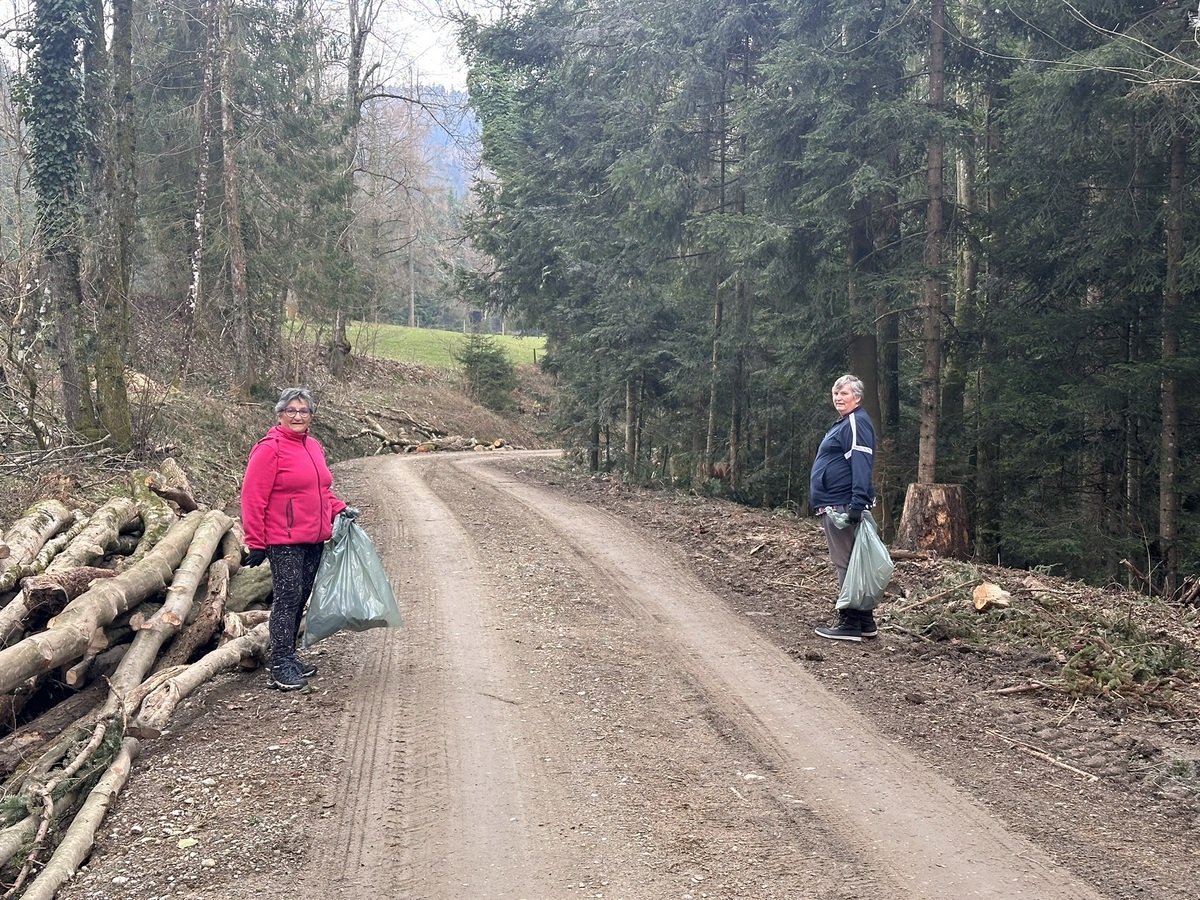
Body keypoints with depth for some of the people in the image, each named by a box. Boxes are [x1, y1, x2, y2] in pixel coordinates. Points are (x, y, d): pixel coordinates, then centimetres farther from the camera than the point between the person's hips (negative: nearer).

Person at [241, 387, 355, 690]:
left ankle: (290, 658, 23)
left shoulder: (314, 447, 13)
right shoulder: (270, 449, -11)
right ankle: (280, 668, -5)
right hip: (284, 541, -8)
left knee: (301, 598, 13)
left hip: (314, 540, 8)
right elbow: (253, 498, -13)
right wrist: (256, 543, -14)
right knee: (287, 598, -9)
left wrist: (340, 509, 9)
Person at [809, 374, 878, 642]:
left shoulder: (857, 424, -11)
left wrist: (857, 504, -29)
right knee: (849, 564, 13)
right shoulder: (843, 424, 21)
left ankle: (851, 623, -3)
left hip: (843, 506, -11)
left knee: (846, 564, -7)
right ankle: (864, 622, 19)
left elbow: (861, 466, -22)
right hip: (833, 506, 11)